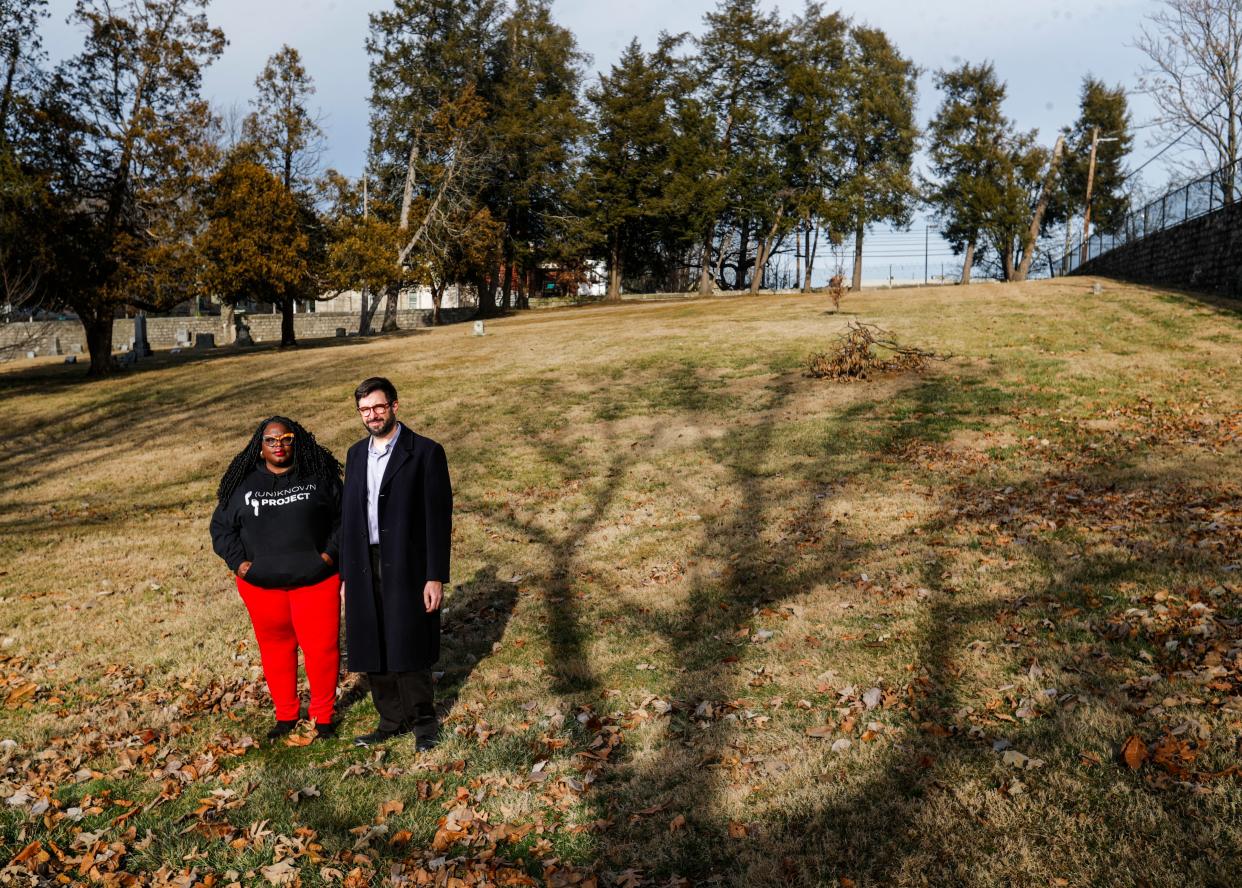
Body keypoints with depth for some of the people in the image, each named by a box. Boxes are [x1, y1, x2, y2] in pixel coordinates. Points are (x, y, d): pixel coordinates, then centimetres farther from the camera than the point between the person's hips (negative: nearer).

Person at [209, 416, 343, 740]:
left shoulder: (320, 475, 2)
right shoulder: (243, 483, 6)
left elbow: (345, 516, 5)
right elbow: (221, 527, 10)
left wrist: (330, 553, -7)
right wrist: (238, 562, -3)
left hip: (316, 580, -2)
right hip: (261, 584, 2)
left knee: (321, 647, -1)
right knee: (275, 648, 12)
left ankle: (323, 714, 18)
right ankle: (286, 714, 29)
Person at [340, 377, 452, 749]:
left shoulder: (425, 452, -7)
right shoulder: (356, 454, 12)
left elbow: (438, 519, -9)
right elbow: (348, 516, 15)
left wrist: (436, 577, -13)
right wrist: (346, 575, 13)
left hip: (406, 570, -5)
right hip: (365, 571, 6)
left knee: (408, 652, 0)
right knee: (374, 652, 10)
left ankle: (423, 722, 19)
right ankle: (392, 721, 26)